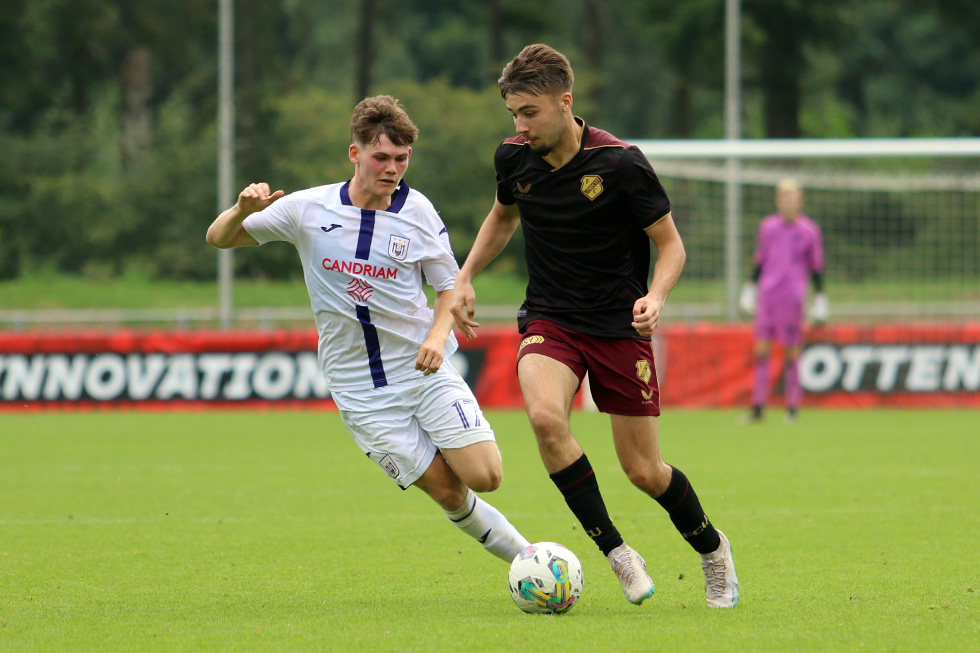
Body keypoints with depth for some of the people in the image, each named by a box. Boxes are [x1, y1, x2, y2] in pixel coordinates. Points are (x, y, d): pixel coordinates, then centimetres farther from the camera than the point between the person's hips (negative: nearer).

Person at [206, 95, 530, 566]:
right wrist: (243, 210, -20)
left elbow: (450, 285, 7)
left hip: (423, 367, 1)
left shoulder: (417, 210, -3)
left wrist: (437, 336, -13)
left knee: (485, 477, -15)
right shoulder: (308, 209, -5)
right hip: (359, 385, -1)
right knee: (446, 490, -6)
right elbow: (219, 239, 4)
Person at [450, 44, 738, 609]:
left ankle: (712, 549, 30)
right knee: (545, 416, -30)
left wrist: (655, 296, -26)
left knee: (644, 471, -1)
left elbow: (671, 245, -7)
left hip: (619, 326, -3)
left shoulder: (620, 163, -16)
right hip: (549, 322, 3)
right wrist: (466, 277, 11)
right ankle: (615, 551, -16)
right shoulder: (514, 159, -3)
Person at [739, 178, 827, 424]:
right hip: (767, 297, 3)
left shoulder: (809, 230, 1)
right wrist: (751, 287, 19)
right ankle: (757, 408, 5)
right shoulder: (767, 226, 10)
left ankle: (792, 409, 5)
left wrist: (820, 298, 3)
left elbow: (816, 267, 6)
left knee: (791, 354, -2)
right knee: (760, 350, 0)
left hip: (793, 298, -3)